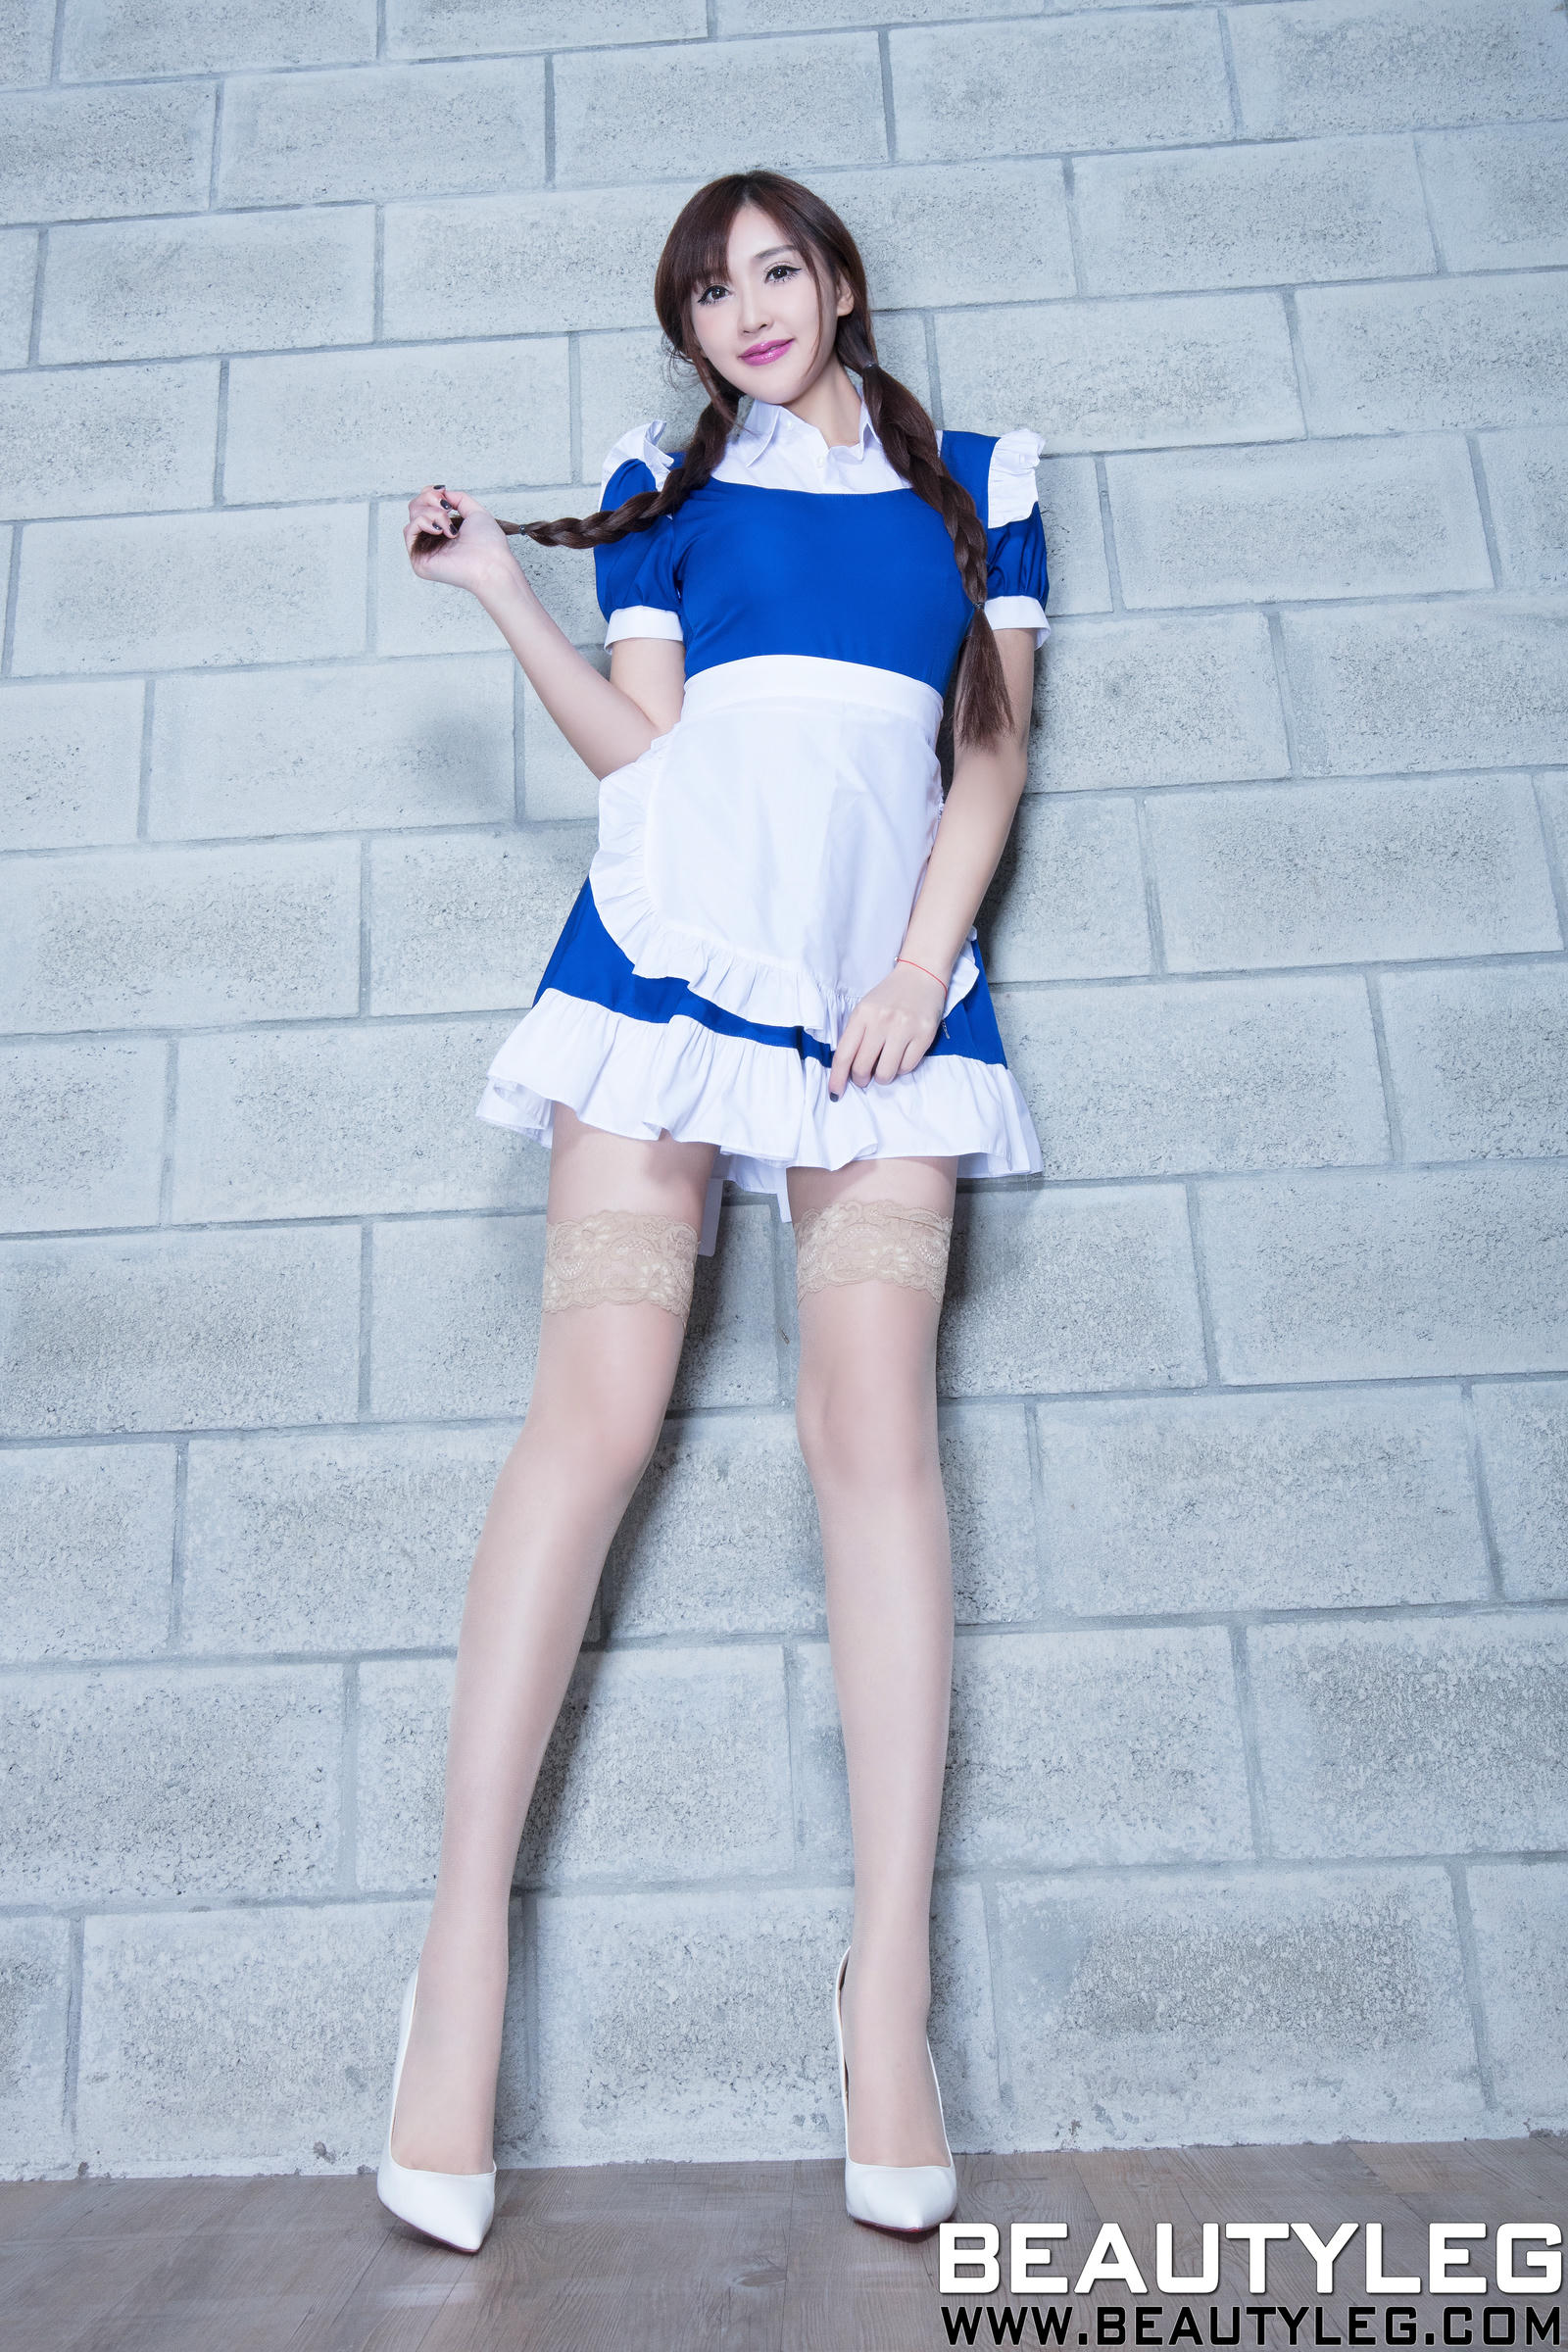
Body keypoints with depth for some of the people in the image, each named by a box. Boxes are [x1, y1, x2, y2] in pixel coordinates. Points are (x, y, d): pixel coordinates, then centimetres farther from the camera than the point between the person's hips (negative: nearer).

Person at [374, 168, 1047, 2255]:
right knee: (599, 1409, -12)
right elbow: (636, 742, 10)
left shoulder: (973, 482, 22)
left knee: (873, 1419, -13)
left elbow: (994, 749, 11)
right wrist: (500, 595, 2)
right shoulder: (662, 489, 21)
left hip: (884, 967, 1)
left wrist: (922, 964, -2)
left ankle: (891, 1973, -7)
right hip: (673, 936, 0)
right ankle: (465, 1947, -4)